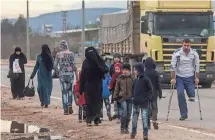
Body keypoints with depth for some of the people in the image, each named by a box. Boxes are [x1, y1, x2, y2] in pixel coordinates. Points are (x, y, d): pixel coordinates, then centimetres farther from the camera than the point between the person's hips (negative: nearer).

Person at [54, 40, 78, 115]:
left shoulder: (58, 54, -1)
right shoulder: (71, 53, -4)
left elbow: (55, 65, -3)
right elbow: (74, 65, -8)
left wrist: (58, 73, 12)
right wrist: (77, 75, -3)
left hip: (62, 74, 0)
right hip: (70, 74, 0)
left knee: (64, 92, 4)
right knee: (69, 90, 19)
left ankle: (65, 109, 0)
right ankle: (70, 105, 2)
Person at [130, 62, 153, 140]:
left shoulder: (145, 79, -9)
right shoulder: (136, 80, 8)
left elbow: (150, 89, -8)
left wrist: (148, 98, -13)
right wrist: (133, 96, 5)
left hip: (144, 102, -6)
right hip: (136, 102, 6)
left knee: (144, 118, -4)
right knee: (134, 117, 11)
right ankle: (133, 132, 20)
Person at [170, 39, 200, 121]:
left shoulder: (194, 54, -4)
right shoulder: (177, 54, -10)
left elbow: (197, 66, 4)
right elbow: (173, 66, -7)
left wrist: (196, 78, 2)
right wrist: (173, 78, -9)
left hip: (190, 77, 1)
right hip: (179, 77, -1)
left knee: (191, 95, -4)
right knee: (180, 95, -12)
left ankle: (191, 96, 37)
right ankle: (184, 115, -5)